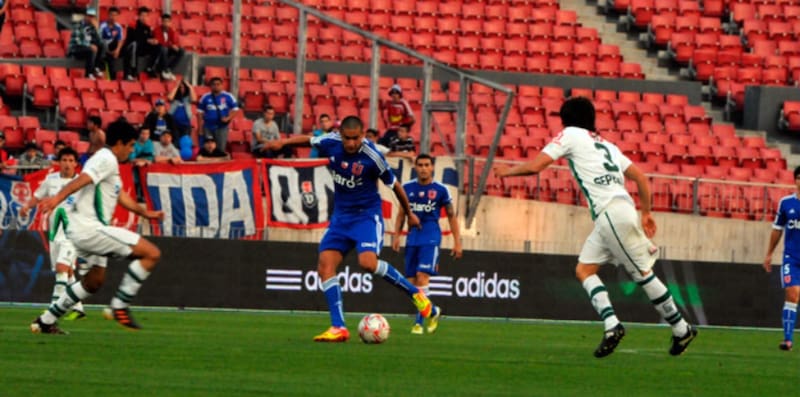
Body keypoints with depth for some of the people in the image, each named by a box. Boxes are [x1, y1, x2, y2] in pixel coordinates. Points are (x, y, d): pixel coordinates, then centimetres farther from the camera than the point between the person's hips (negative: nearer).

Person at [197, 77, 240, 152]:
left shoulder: (228, 97, 1)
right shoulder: (205, 98, 3)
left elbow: (235, 109, 4)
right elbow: (200, 112, 7)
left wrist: (228, 118, -13)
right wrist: (200, 128, 3)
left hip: (222, 127, -1)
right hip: (208, 127, 1)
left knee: (220, 149, -3)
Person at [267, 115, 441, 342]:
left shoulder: (372, 157, -19)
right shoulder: (331, 144, -7)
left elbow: (393, 185, -5)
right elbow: (308, 140, 17)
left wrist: (409, 214, 8)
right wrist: (283, 142, 3)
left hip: (367, 215, -6)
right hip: (341, 216, 6)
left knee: (368, 262, -28)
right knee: (325, 266, -10)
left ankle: (416, 294, -9)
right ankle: (338, 328, -10)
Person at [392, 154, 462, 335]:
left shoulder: (440, 190, -1)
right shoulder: (408, 188, 7)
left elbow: (451, 216, 6)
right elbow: (402, 214, 17)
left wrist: (457, 242, 2)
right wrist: (396, 235, 7)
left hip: (431, 237, -4)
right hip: (412, 237, 4)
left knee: (422, 275, -18)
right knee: (411, 280, 2)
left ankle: (419, 321, -18)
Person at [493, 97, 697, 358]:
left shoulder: (571, 135, 6)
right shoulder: (606, 145, 27)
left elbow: (536, 165, -2)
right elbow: (640, 178, 22)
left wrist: (508, 171, 15)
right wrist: (646, 213, 26)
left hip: (611, 213, -7)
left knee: (643, 274, -4)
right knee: (584, 269, 9)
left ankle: (681, 329, -2)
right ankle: (611, 324, -3)